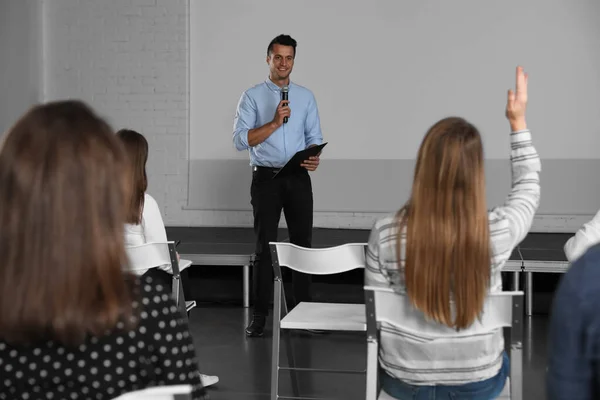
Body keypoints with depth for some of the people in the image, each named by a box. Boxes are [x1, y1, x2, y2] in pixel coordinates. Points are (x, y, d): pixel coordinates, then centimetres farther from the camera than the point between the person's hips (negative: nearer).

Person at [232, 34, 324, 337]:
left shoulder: (306, 97, 10)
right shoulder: (252, 96, 1)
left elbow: (314, 137, 8)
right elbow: (240, 139, -9)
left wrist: (314, 157, -13)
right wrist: (274, 123, -19)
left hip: (299, 179, 2)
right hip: (266, 178, -2)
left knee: (302, 243, 5)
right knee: (265, 247, 1)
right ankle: (260, 315, 7)